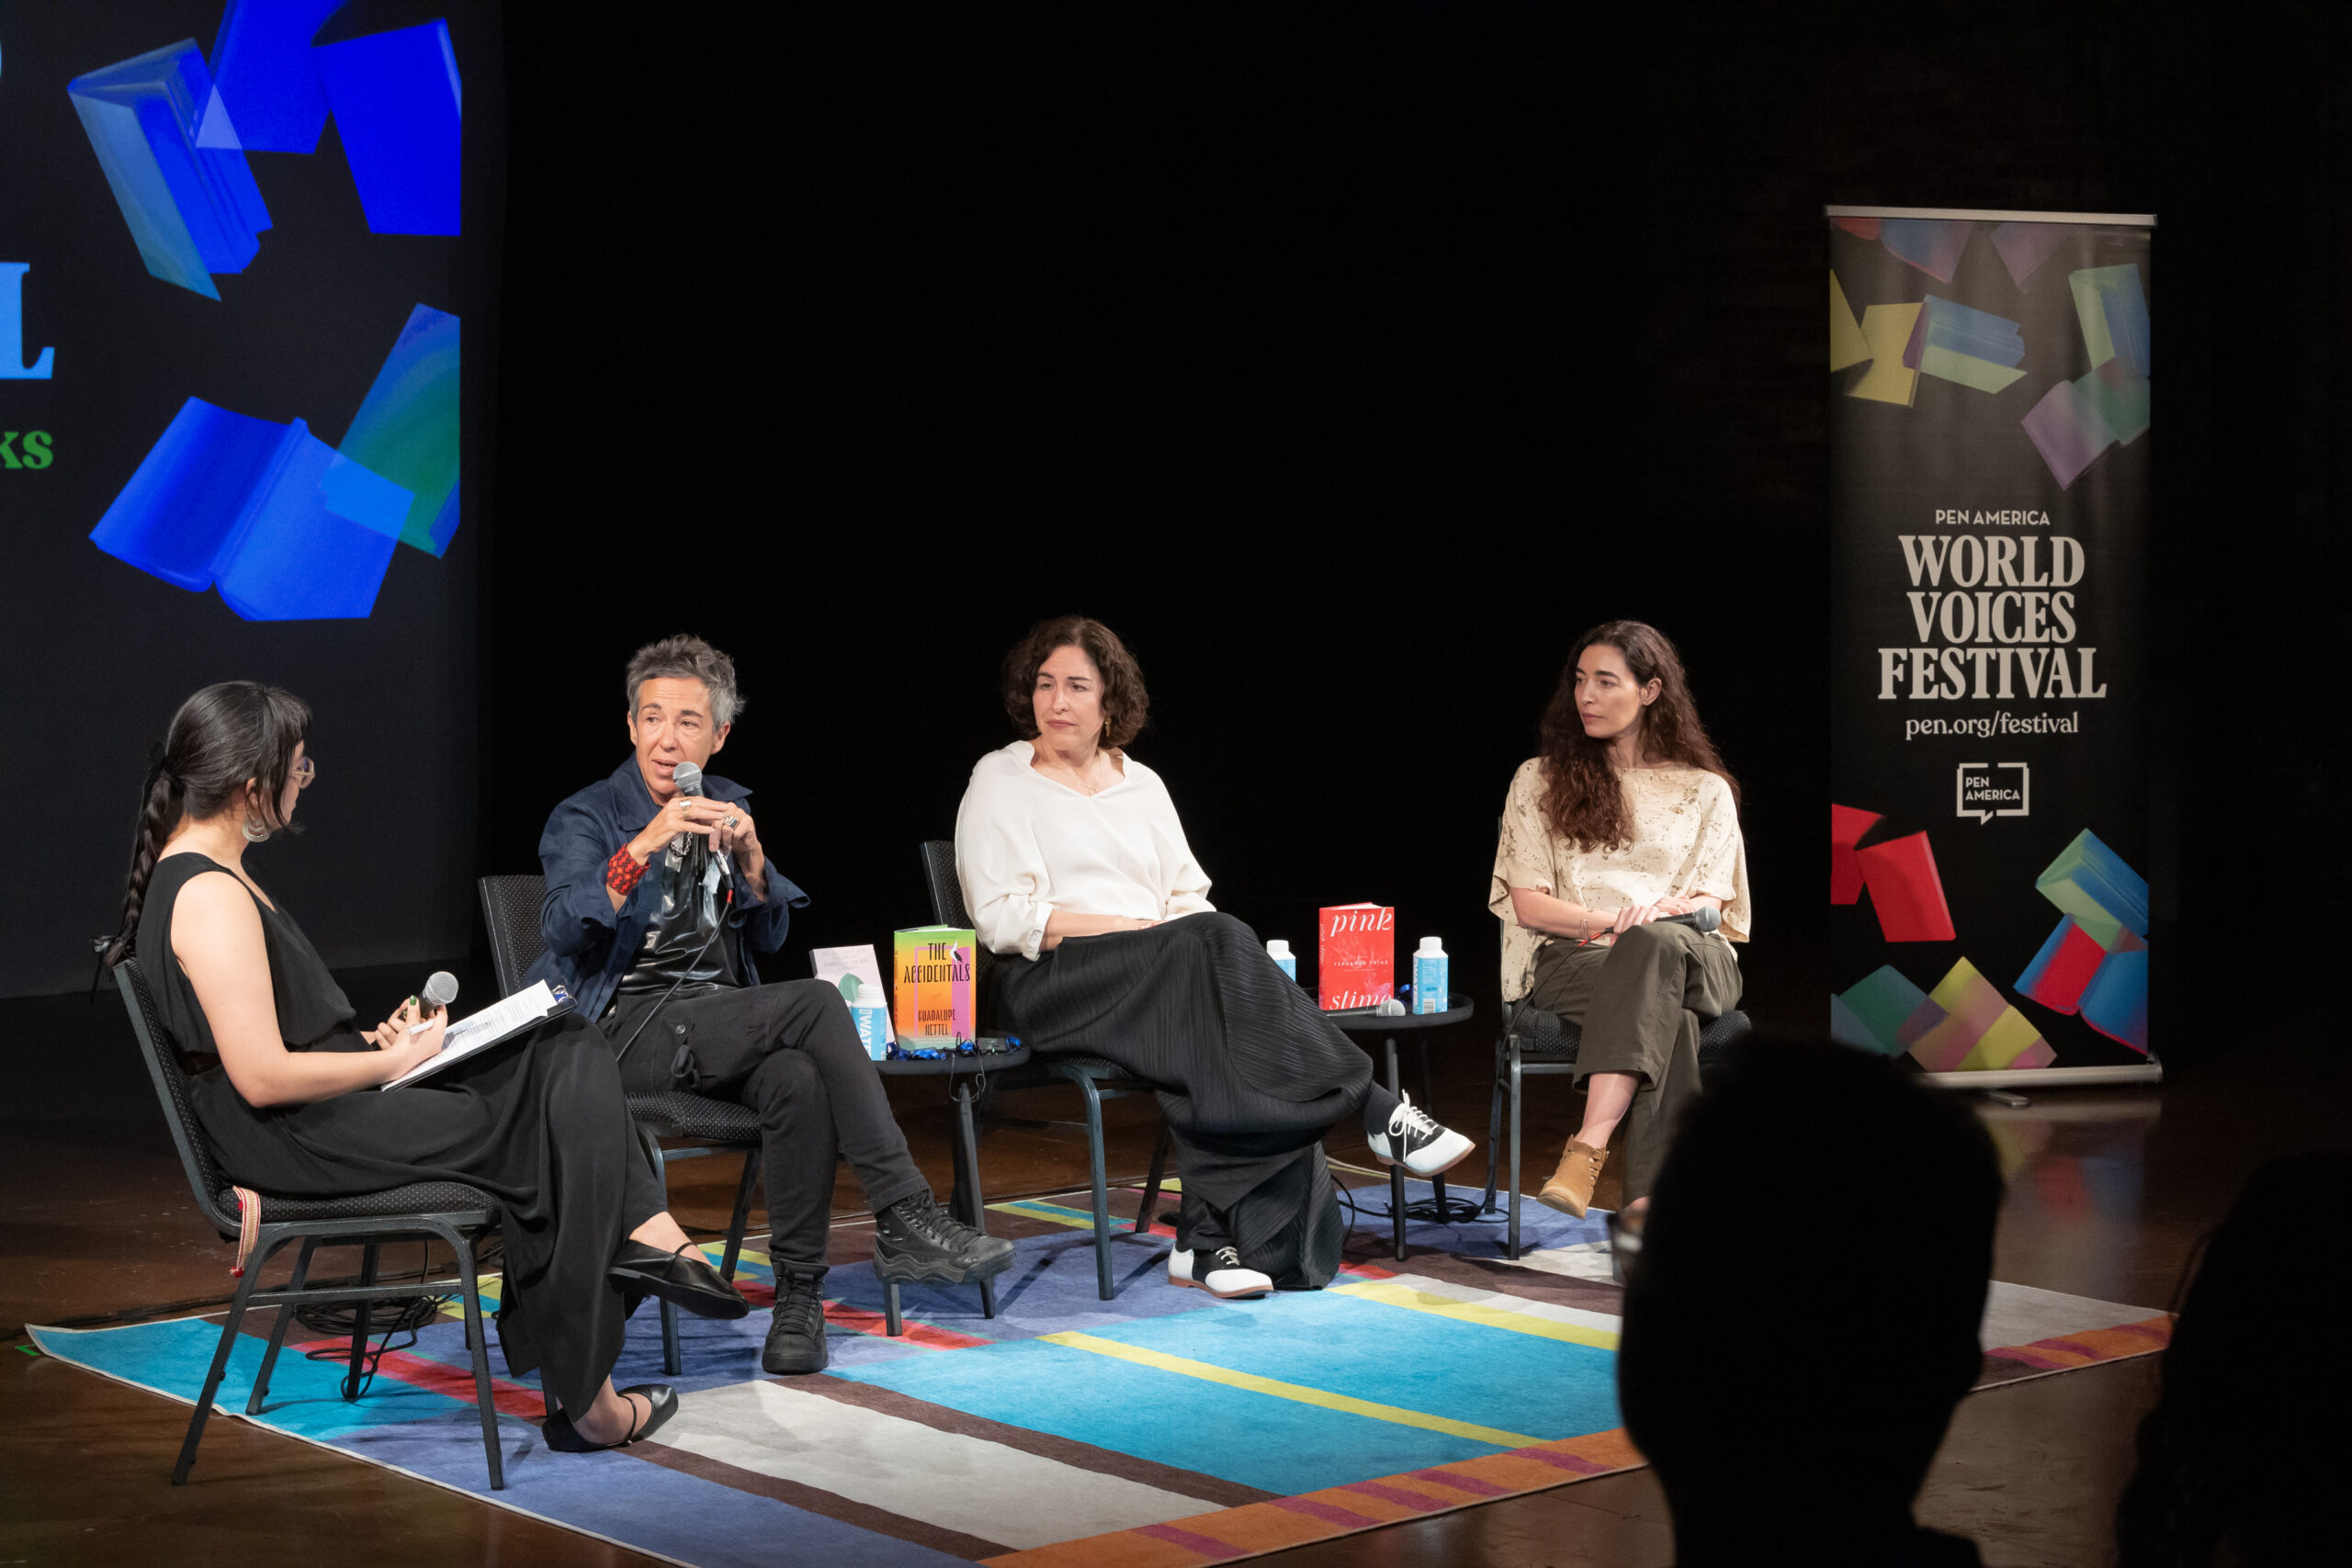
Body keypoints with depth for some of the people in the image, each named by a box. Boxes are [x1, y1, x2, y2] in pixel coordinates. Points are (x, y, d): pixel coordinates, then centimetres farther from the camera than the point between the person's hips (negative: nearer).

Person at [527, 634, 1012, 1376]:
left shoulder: (728, 804, 20)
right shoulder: (586, 817, 4)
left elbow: (768, 938, 15)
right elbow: (565, 928, -14)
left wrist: (750, 860, -4)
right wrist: (644, 846, -25)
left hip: (724, 1022, 5)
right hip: (632, 1030, -5)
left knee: (800, 1078, -33)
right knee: (816, 1003, -30)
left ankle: (797, 1296, -25)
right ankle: (906, 1218, -30)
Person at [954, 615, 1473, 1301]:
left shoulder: (1141, 784, 21)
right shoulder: (999, 782, 6)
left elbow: (1189, 896, 18)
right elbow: (1002, 916, -5)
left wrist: (1197, 945, -7)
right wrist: (1136, 928, -13)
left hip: (1168, 974, 5)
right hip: (1048, 983, -5)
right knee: (1215, 943, -31)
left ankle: (1208, 1236, -34)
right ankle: (1373, 1109, -33)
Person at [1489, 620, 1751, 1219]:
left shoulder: (1705, 789, 18)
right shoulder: (1540, 780, 16)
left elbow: (1712, 906, 7)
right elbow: (1529, 904, 6)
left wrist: (1657, 915, -17)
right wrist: (1617, 919, -11)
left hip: (1690, 955, 1)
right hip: (1571, 960, -1)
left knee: (1656, 946, -40)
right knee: (1665, 1013, -38)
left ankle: (1588, 1149, -52)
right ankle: (1649, 1199, -52)